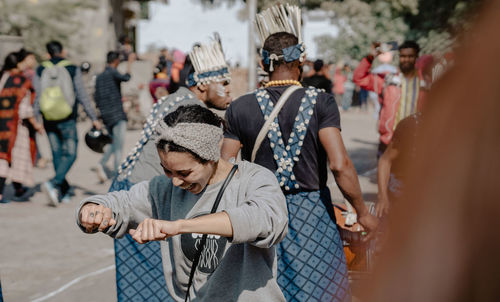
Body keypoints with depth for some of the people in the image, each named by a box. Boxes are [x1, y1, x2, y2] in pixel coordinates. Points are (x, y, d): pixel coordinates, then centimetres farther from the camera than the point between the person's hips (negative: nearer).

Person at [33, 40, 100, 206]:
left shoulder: (40, 70, 3)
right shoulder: (72, 69, -3)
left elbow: (37, 97, -1)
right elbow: (82, 96, -3)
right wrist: (93, 118, 1)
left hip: (49, 120, 3)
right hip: (67, 120, -3)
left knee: (57, 154, 12)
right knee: (70, 154, 2)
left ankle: (64, 192, 16)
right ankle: (53, 183, -21)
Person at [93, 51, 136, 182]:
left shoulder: (99, 77, 13)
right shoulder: (113, 73, -8)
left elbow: (96, 98, 14)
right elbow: (125, 77, -27)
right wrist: (130, 62, -19)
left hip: (105, 115, 7)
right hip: (117, 114, -7)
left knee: (114, 143, 17)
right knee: (118, 145, -3)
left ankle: (101, 164, -1)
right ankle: (117, 173, -4)